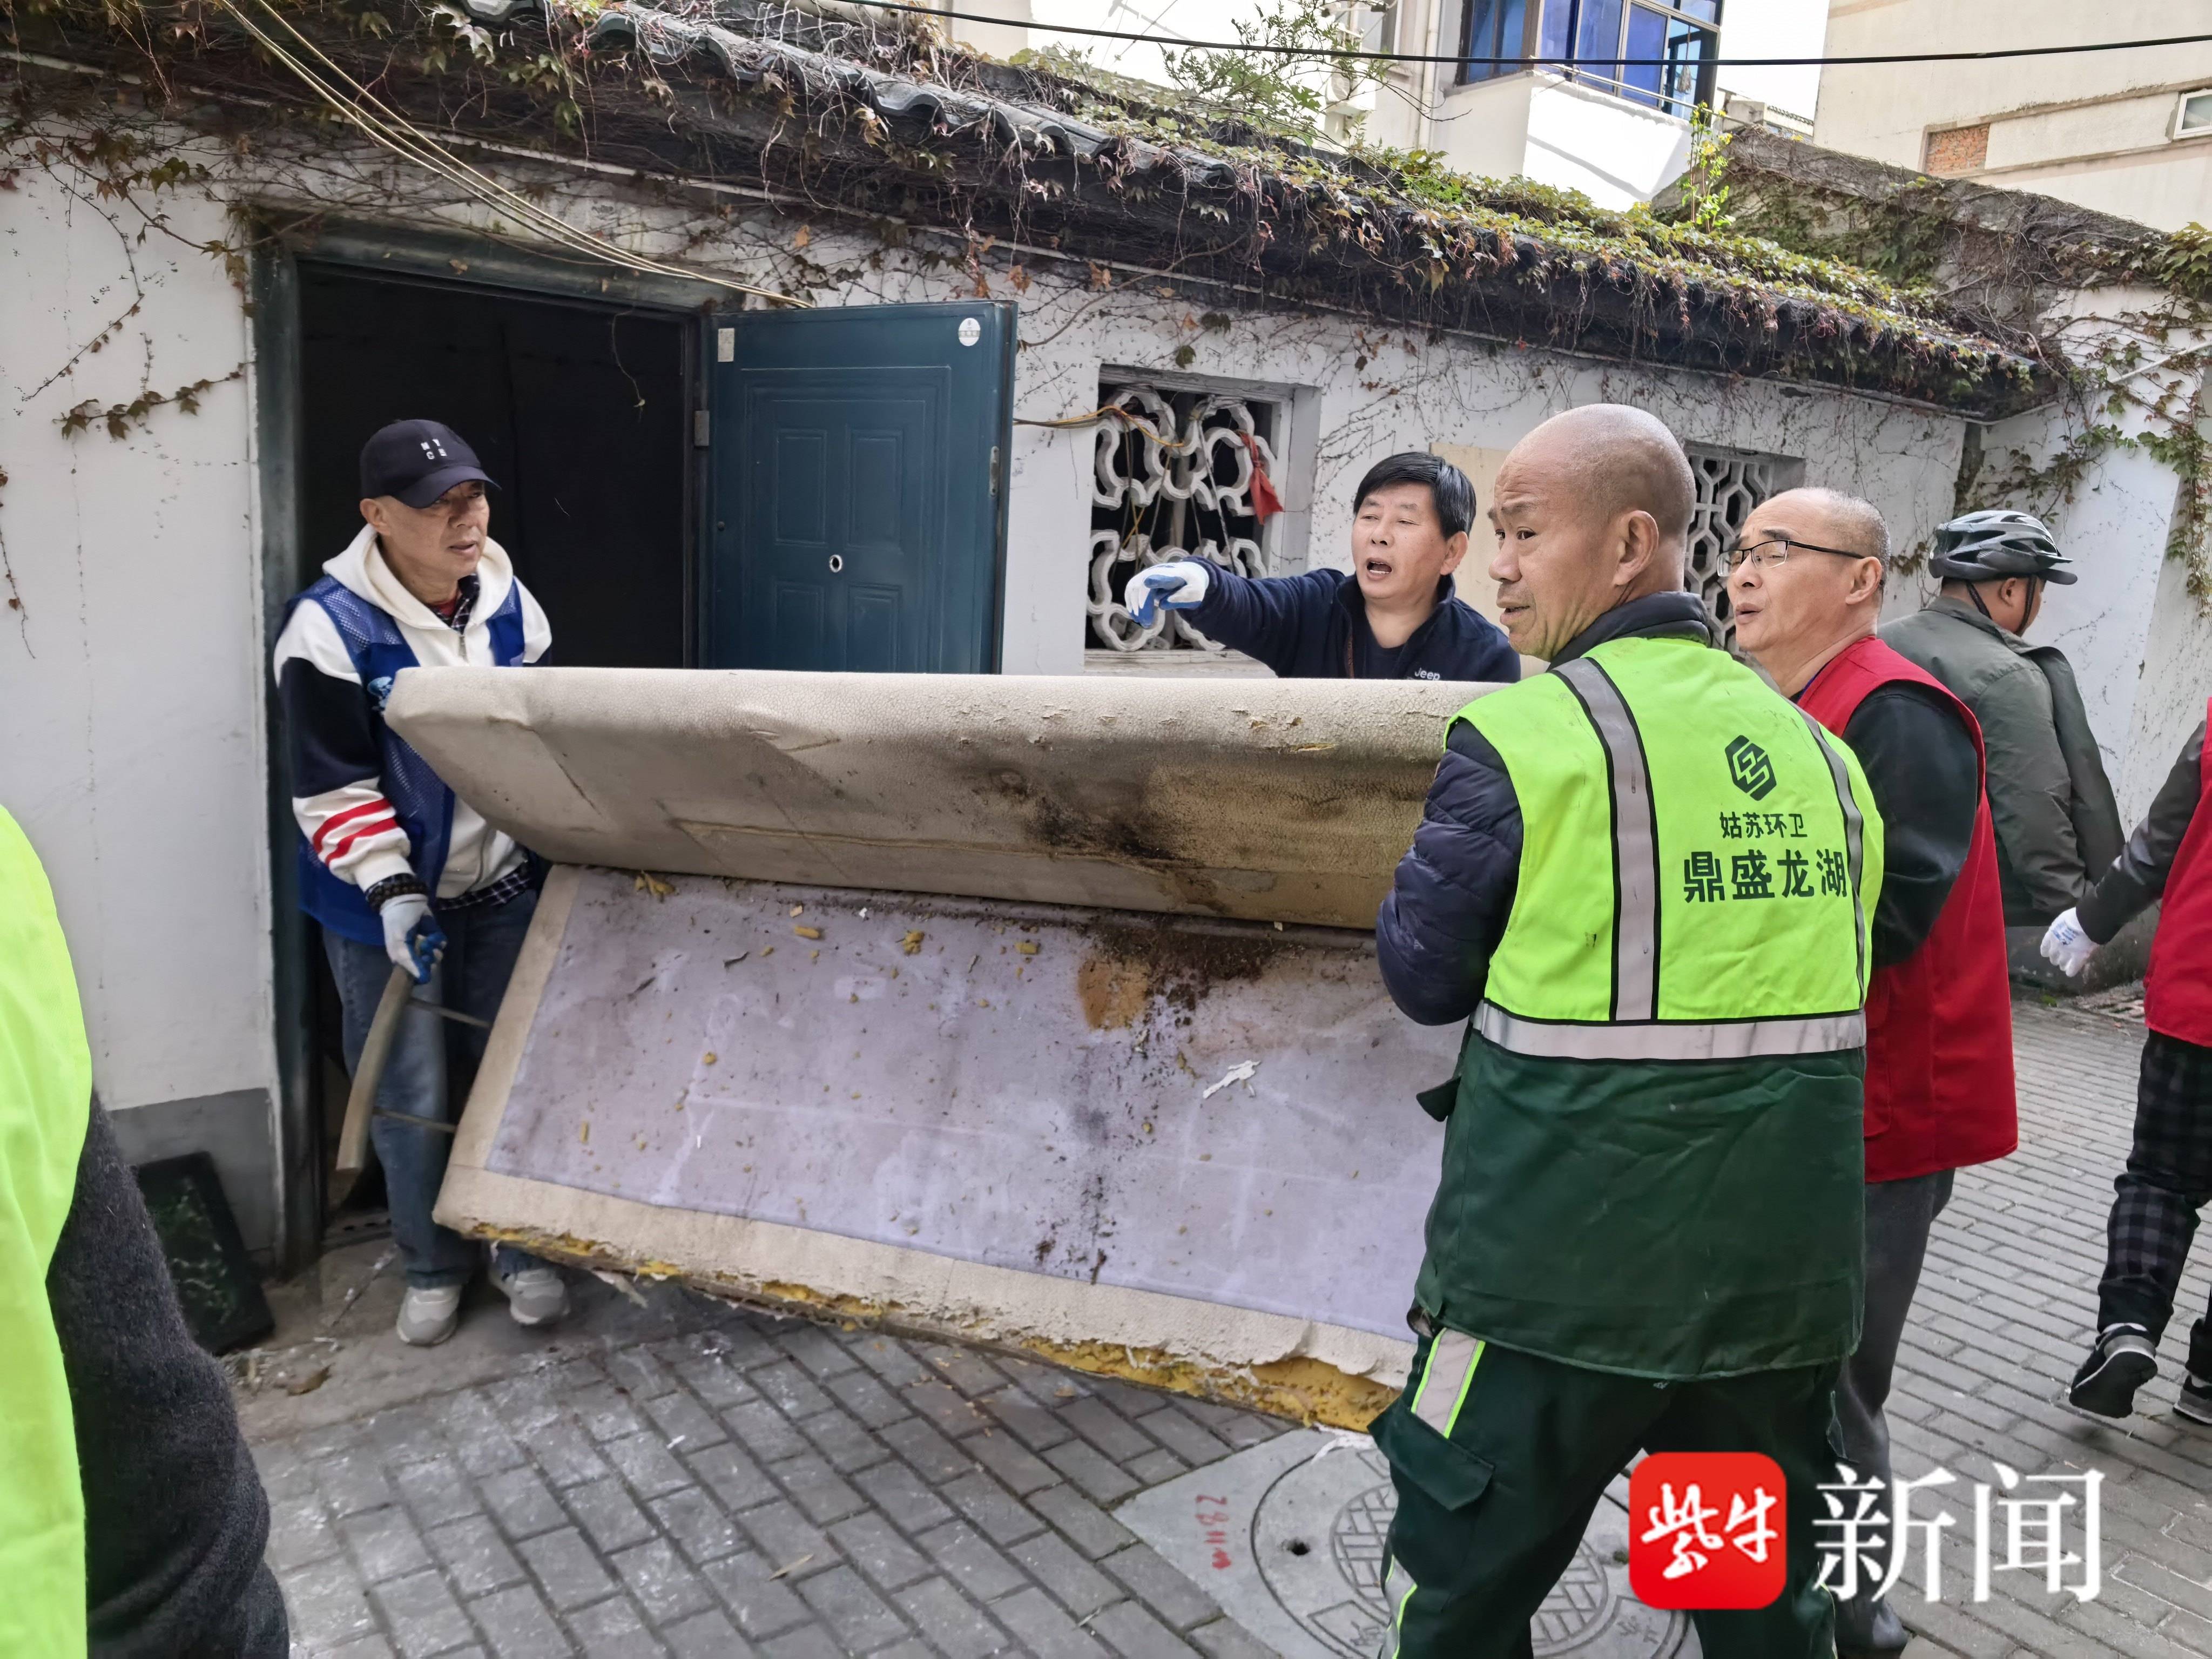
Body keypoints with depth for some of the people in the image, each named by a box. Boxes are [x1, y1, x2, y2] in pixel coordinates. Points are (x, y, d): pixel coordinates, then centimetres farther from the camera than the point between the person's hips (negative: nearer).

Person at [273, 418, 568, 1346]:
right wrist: (392, 889, -22)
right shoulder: (331, 627, -18)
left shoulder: (506, 600, -2)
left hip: (501, 886, 4)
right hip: (388, 906, -4)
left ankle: (521, 1250, 31)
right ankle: (432, 1267, 30)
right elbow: (332, 787, -15)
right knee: (411, 1095, 8)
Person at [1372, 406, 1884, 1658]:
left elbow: (1423, 977, -6)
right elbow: (1828, 976, 13)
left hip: (1563, 1272, -6)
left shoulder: (1529, 735, -14)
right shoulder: (1816, 748, 4)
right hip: (1782, 1274, 6)